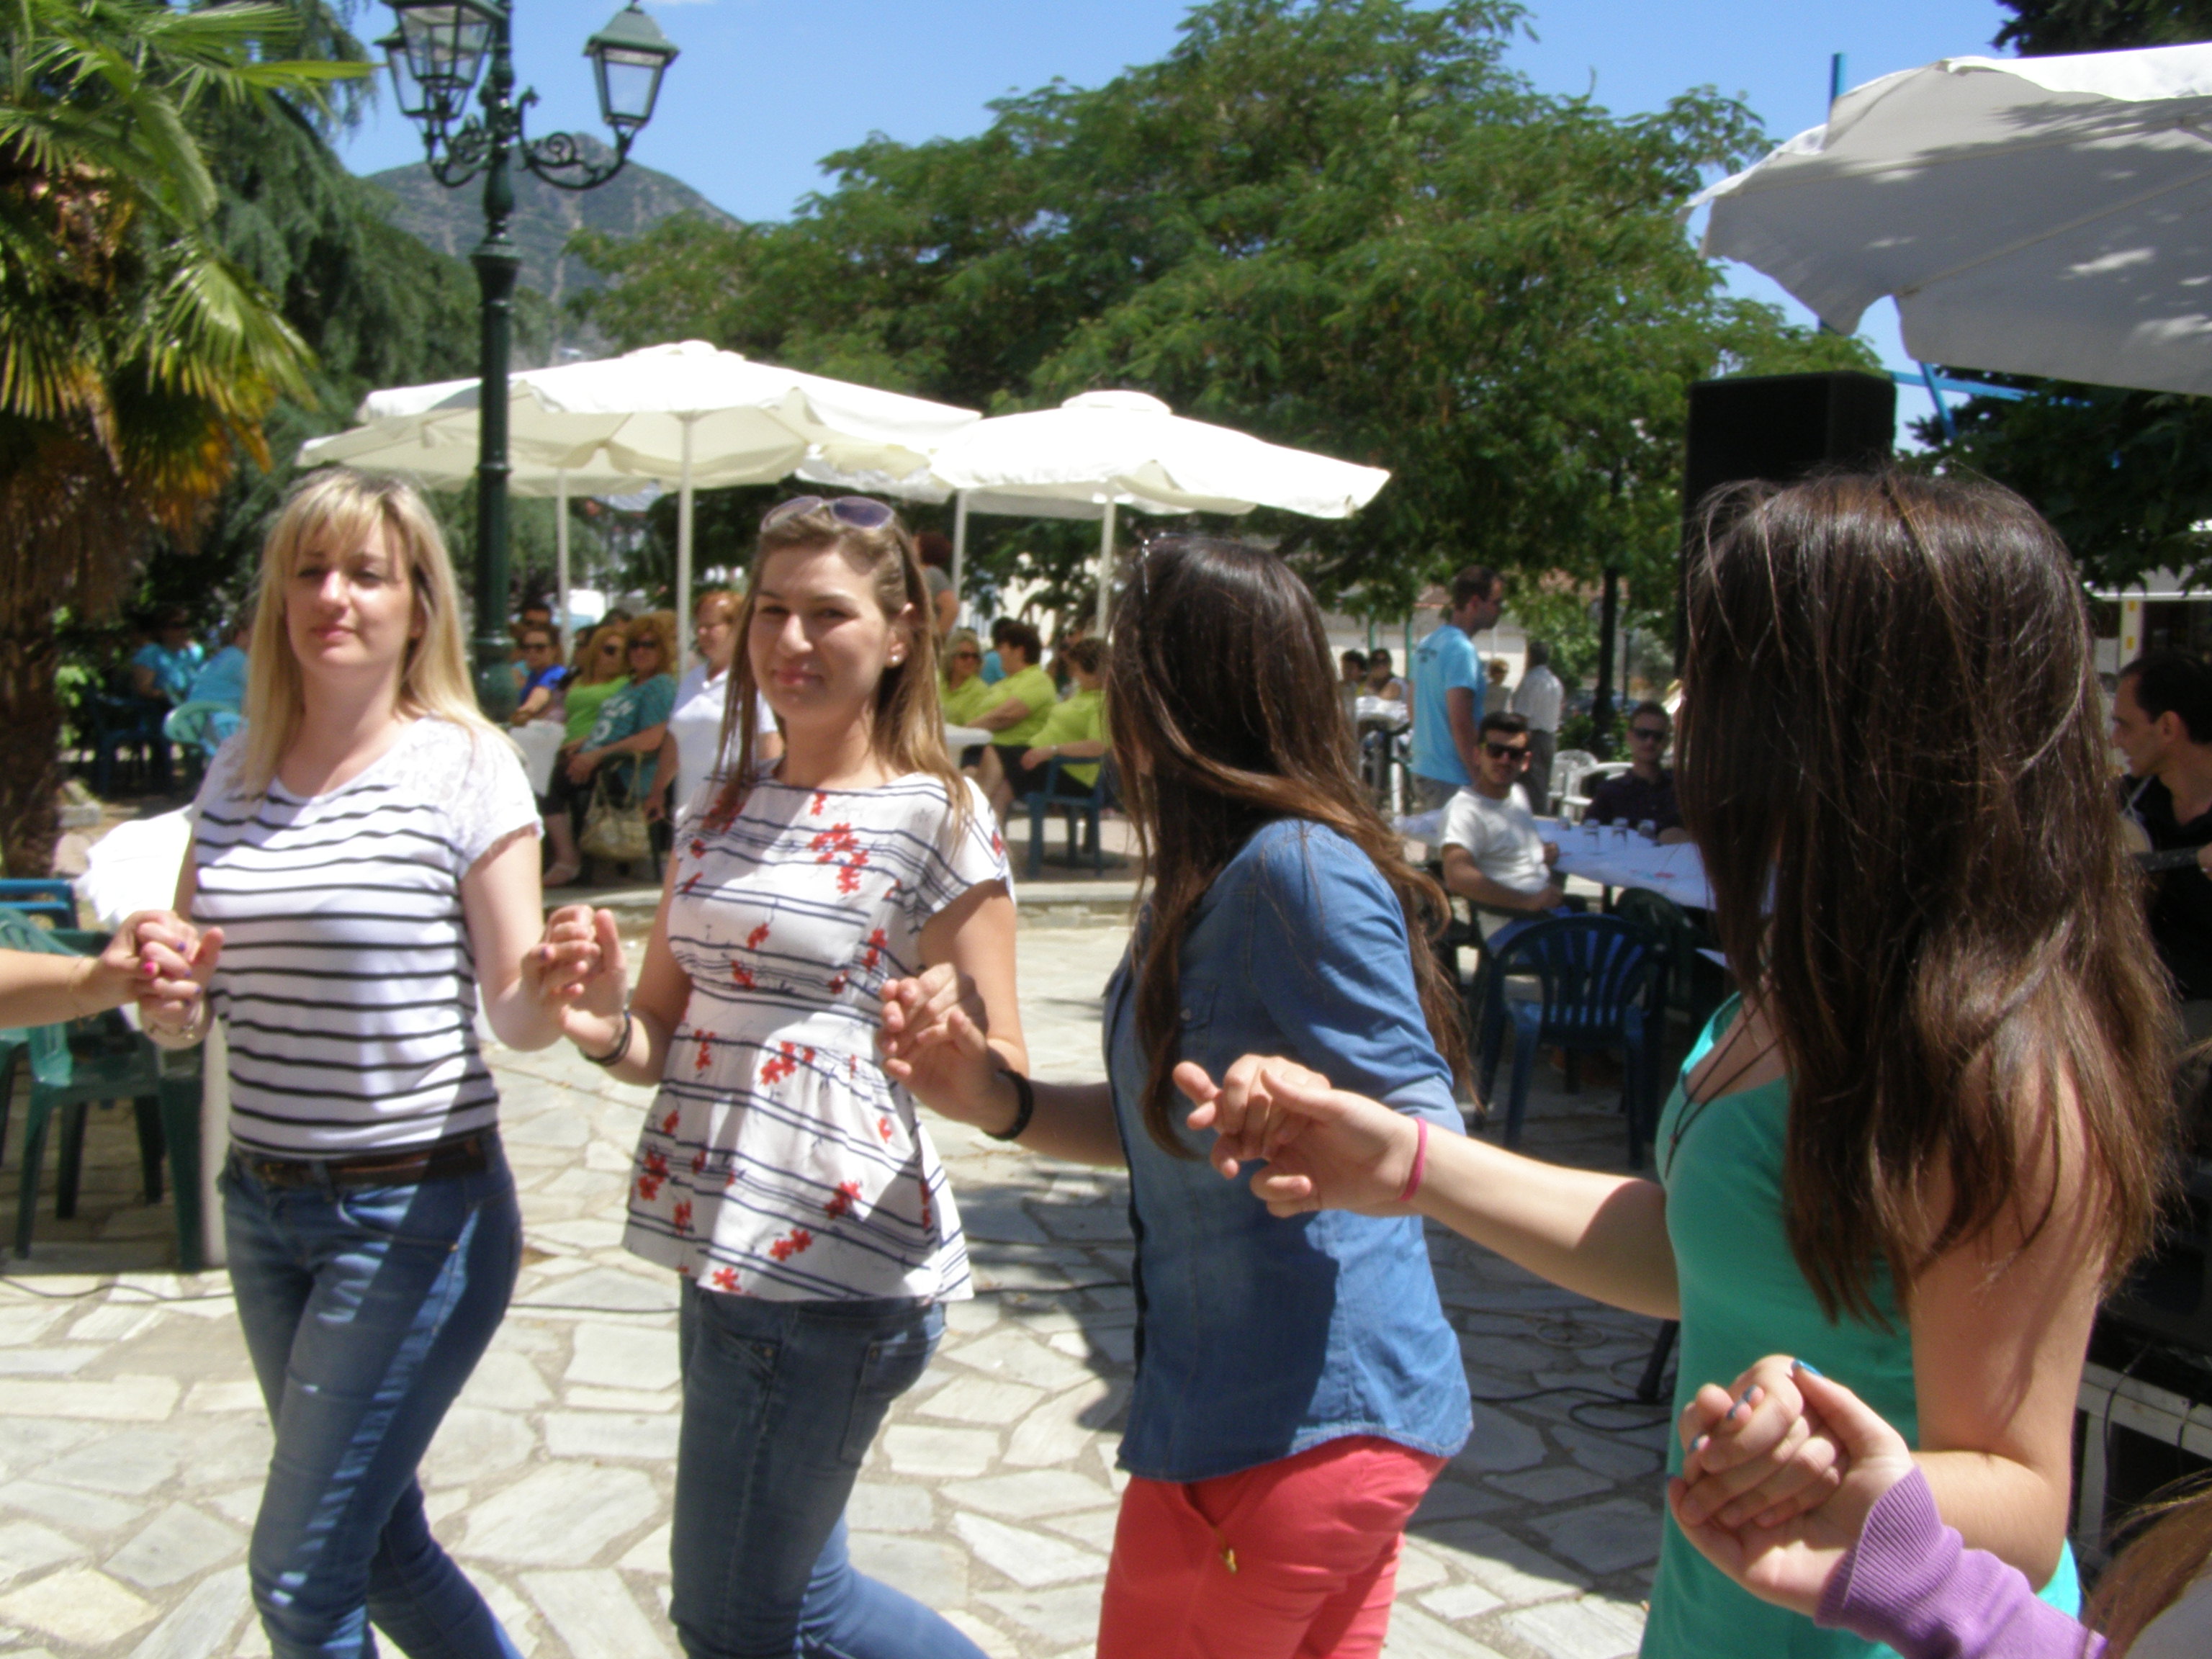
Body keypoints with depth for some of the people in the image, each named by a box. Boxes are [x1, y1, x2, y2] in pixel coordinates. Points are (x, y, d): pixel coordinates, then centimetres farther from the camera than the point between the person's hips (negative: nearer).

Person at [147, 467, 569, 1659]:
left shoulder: (463, 766, -10)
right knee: (380, 1543, 17)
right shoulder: (238, 769, 6)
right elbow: (184, 1010, 10)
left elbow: (516, 1014, -11)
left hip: (416, 1213, -6)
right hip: (262, 1202, 6)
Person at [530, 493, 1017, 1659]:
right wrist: (604, 1026, -7)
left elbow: (1004, 1080, -8)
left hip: (832, 1268, -7)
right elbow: (670, 1039, 15)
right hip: (720, 1255, 8)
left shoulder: (934, 818, -9)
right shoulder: (722, 809, 11)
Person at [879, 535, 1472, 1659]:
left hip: (1295, 1426, -9)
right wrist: (1000, 1102, 4)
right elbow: (1173, 1126, 16)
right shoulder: (1214, 875, 10)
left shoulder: (1295, 868, -20)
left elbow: (1427, 1142, -20)